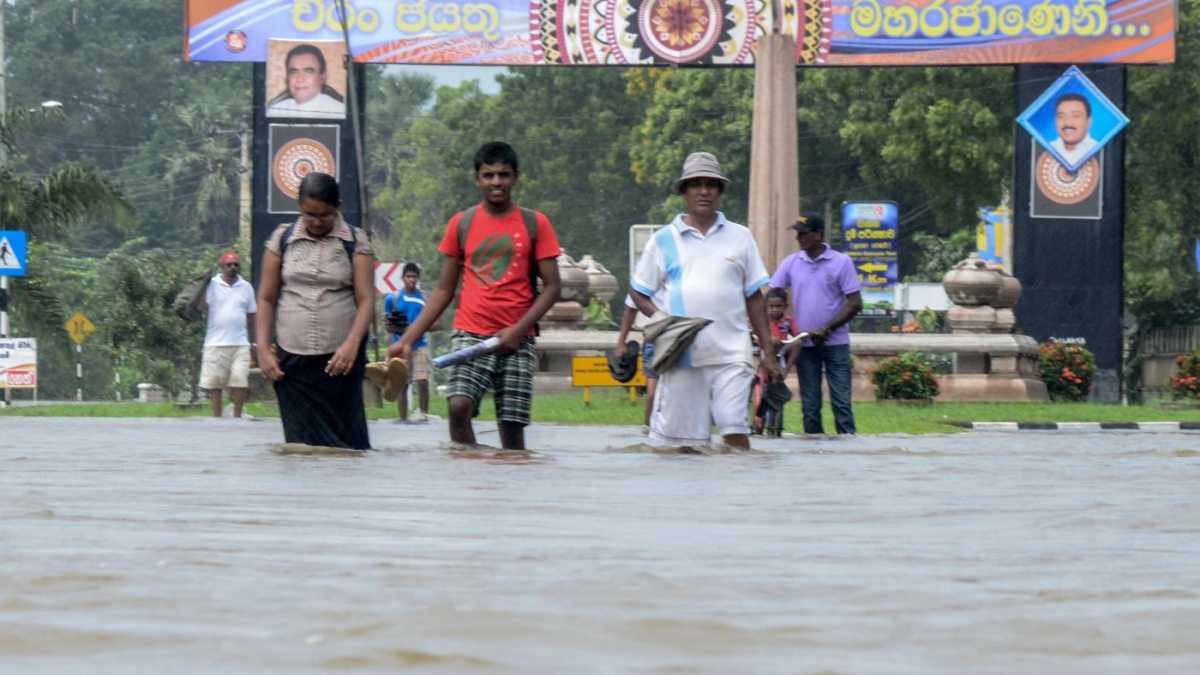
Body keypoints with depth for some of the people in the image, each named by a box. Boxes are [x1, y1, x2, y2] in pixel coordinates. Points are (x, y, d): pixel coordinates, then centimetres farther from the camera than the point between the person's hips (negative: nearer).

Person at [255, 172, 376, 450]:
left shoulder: (356, 242, 3)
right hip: (292, 361, 2)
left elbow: (366, 299, -4)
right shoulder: (282, 239, 7)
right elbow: (266, 299, 9)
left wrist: (351, 344, -19)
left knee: (345, 440, -3)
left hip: (339, 360, -1)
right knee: (300, 440, -2)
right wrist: (263, 350, 0)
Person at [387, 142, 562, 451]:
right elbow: (443, 290, 12)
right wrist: (407, 340, 5)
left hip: (517, 341, 0)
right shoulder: (461, 223, 8)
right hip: (470, 335, 0)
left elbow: (551, 286, 3)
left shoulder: (535, 224, 4)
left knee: (512, 426, -2)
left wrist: (519, 329, -11)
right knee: (458, 405, -23)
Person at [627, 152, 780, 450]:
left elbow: (754, 298, 14)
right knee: (684, 439, -1)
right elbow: (638, 292, 12)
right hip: (682, 356, 0)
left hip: (730, 355, 0)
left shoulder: (739, 237, 13)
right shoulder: (664, 240, 9)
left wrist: (769, 352, 10)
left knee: (735, 430, -11)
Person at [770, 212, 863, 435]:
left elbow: (855, 303, -6)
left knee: (841, 401, -4)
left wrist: (827, 330, -13)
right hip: (804, 345, 3)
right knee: (810, 406, 6)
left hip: (835, 343, -3)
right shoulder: (791, 263, 4)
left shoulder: (841, 262, -4)